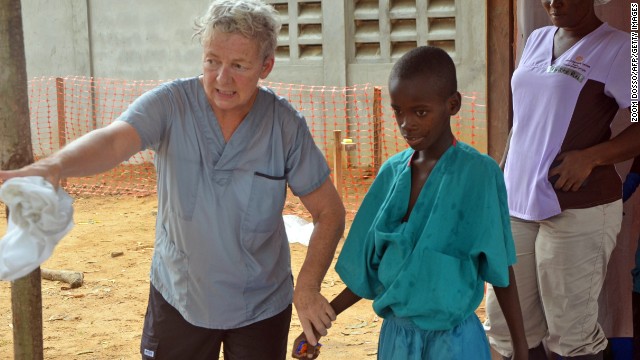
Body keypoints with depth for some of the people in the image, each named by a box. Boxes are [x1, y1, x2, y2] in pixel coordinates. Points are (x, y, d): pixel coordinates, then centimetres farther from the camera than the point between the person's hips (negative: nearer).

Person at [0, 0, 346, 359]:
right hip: (178, 299, 0)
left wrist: (308, 287, -18)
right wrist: (55, 165, -55)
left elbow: (330, 212, -7)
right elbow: (114, 140, -34)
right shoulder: (170, 104, -16)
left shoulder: (286, 125, -14)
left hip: (261, 307, 0)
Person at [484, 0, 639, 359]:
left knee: (571, 330, 1)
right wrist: (501, 182, 19)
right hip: (517, 206, 7)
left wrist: (590, 157, -23)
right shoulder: (537, 39, 15)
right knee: (506, 323, 11)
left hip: (577, 209, -6)